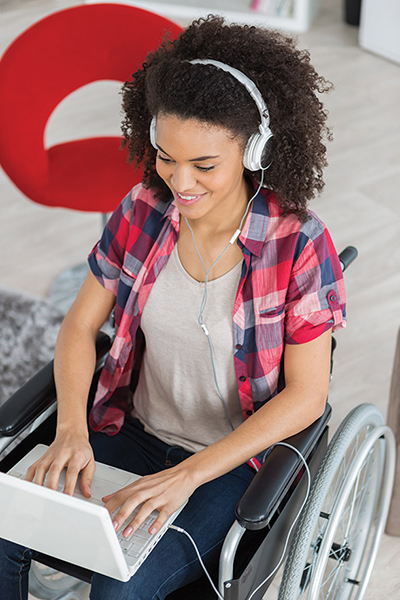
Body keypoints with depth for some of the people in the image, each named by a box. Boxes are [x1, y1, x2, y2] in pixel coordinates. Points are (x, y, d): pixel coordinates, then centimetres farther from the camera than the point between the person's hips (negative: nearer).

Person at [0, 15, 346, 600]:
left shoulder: (298, 243, -19)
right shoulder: (144, 211, -7)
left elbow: (306, 394, -15)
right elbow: (80, 325, 0)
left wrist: (188, 475, -22)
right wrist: (72, 429, -18)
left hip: (239, 457, -4)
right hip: (134, 432, 4)